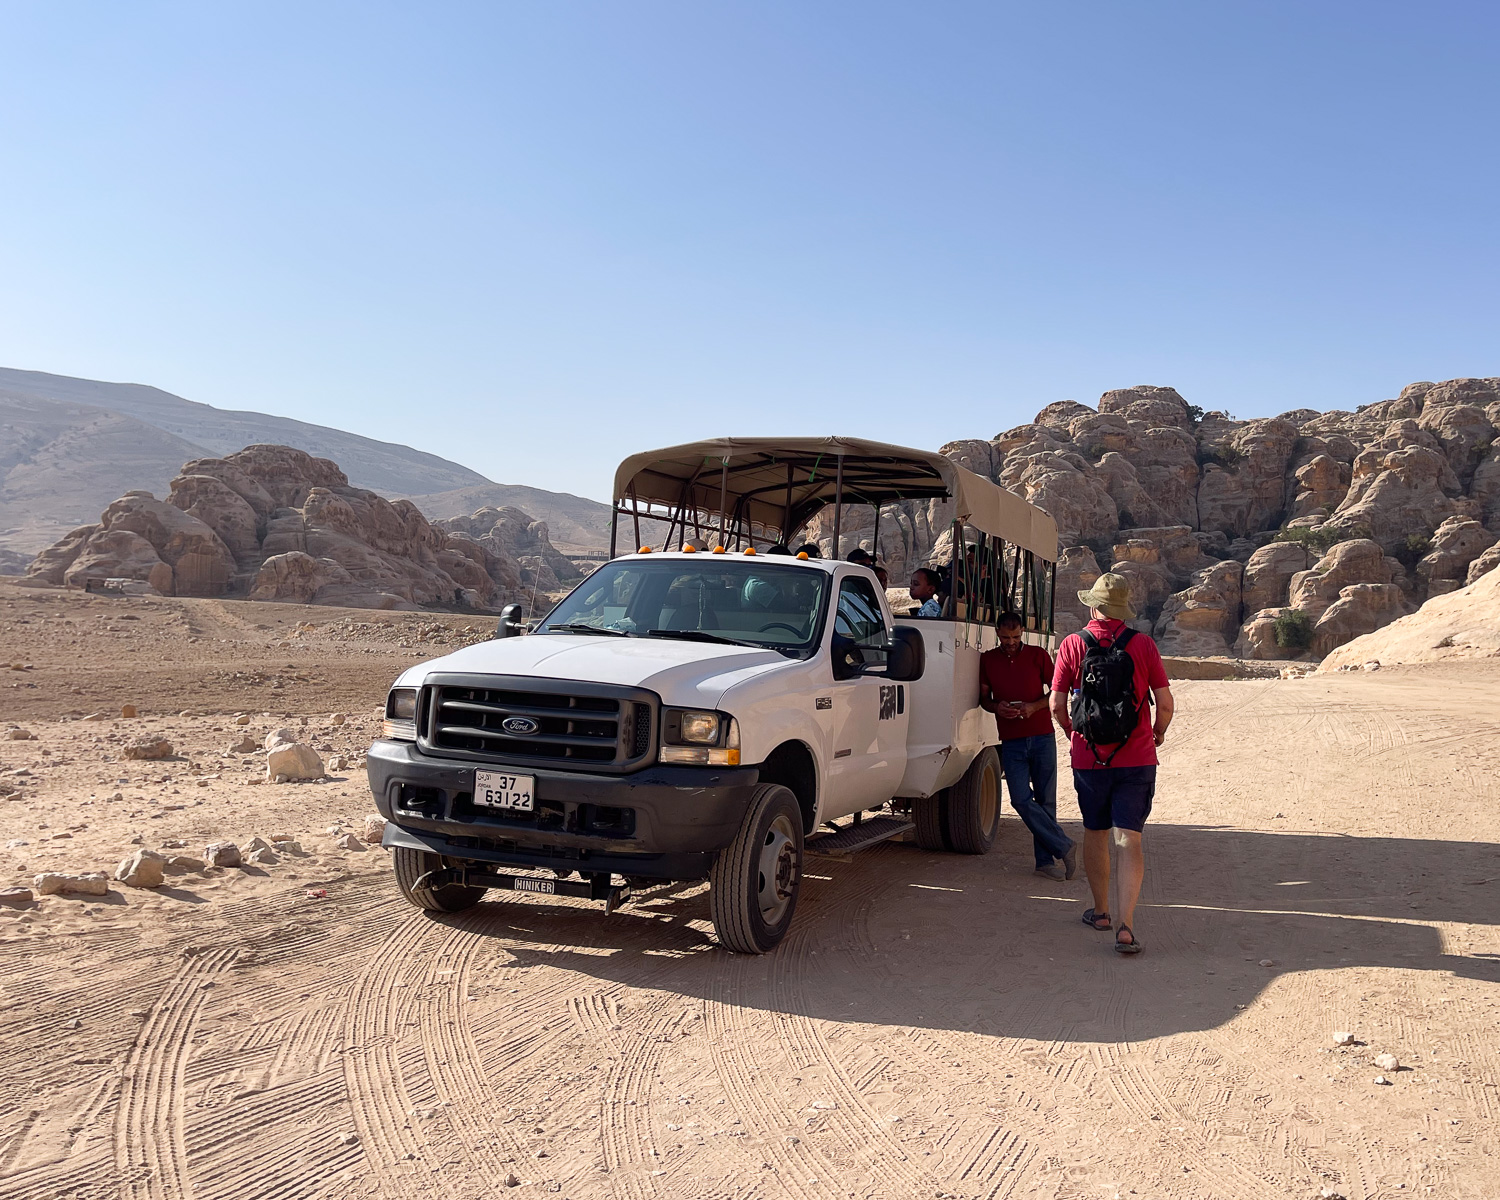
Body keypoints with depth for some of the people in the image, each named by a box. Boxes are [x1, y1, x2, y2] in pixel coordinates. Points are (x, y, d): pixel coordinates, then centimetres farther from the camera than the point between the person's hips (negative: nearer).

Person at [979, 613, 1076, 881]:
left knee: (1046, 800, 1)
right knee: (1021, 799, -11)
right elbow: (983, 697, 13)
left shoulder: (1038, 655, 3)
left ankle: (1046, 860, 10)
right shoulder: (987, 660, 8)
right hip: (1011, 742, 1)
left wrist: (1034, 706, -12)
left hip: (1042, 737, -1)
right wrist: (996, 707, -9)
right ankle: (1064, 848, 0)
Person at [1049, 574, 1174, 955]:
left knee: (1095, 834, 17)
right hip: (1136, 759, -1)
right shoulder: (1143, 645, -5)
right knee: (1129, 840, -1)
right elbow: (1165, 702, -3)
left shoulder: (1072, 645, -5)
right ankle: (1126, 925, -11)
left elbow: (1057, 705, -3)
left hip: (1089, 757, 1)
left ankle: (1100, 911, 30)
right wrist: (1157, 734, 17)